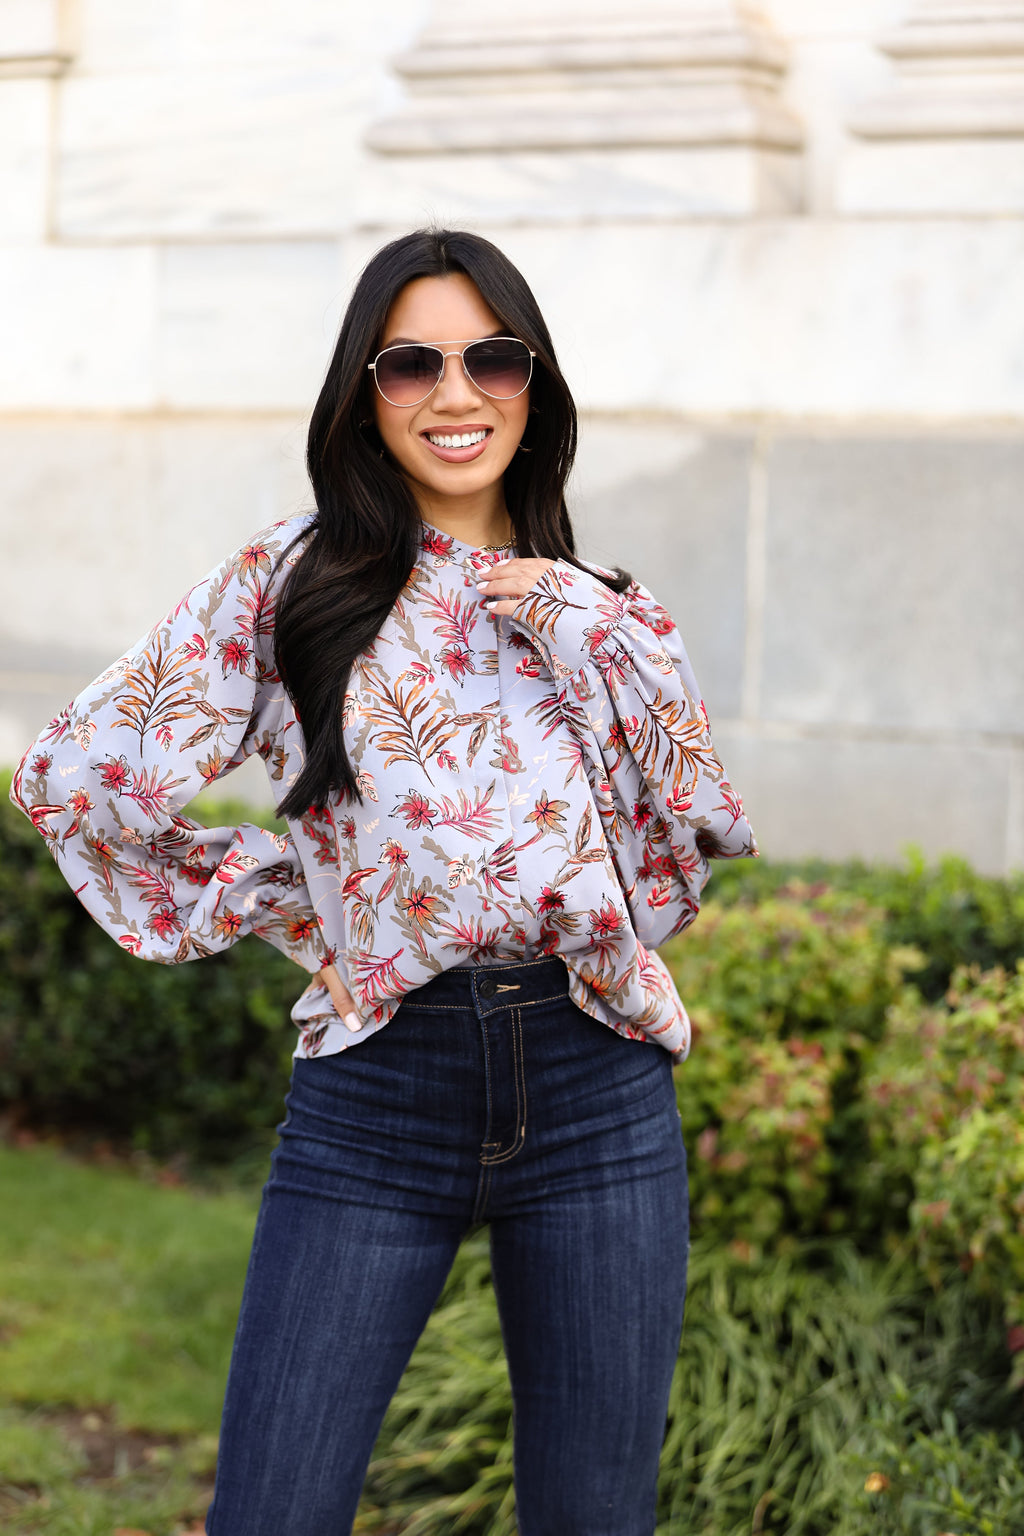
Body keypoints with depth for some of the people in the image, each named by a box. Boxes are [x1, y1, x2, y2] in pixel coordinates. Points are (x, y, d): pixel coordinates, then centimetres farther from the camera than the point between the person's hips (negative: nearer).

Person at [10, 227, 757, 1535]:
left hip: (595, 1093, 2)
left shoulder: (601, 612, 11)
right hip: (374, 1096, -2)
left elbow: (702, 838, 0)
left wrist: (588, 636, -6)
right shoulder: (294, 578, 2)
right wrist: (272, 899, 2)